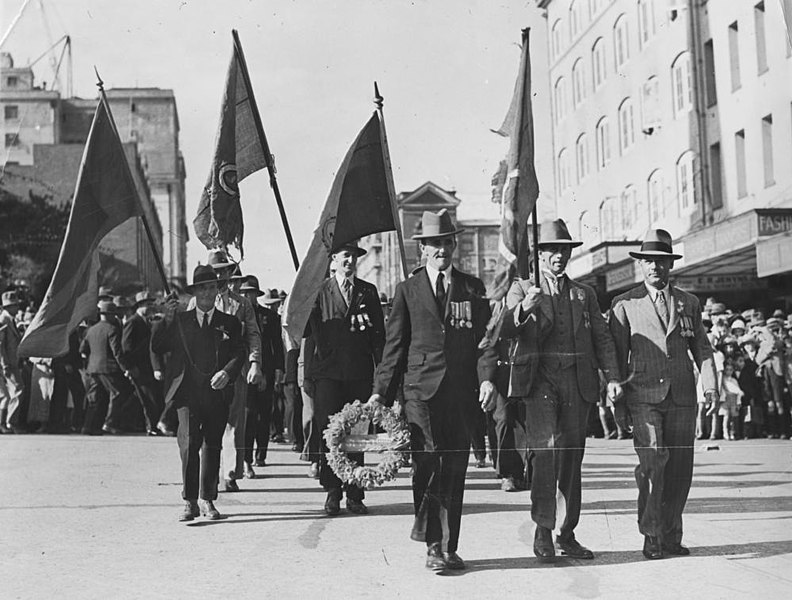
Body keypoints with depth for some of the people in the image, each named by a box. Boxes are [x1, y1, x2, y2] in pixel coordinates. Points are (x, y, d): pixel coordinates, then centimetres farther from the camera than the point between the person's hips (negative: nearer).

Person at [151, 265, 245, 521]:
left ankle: (207, 500, 16)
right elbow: (156, 347, 6)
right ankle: (189, 501, -11)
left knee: (212, 446, 6)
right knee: (189, 443, -14)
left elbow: (239, 354, 3)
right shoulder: (180, 321, 13)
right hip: (188, 392, -1)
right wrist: (167, 319, -6)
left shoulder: (229, 323, 13)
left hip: (217, 392, 1)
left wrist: (226, 373, -17)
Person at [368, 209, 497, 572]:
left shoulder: (473, 288, 13)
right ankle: (433, 546, -5)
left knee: (454, 470, 5)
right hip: (422, 389, -2)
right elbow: (394, 345, 8)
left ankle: (448, 547, 13)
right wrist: (381, 391, 2)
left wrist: (487, 377, -8)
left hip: (462, 393, 2)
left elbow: (485, 337, 7)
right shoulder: (408, 290, 8)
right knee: (428, 466, -11)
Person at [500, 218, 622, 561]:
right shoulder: (521, 289, 9)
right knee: (545, 450, -18)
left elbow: (602, 337, 13)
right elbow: (505, 331, -4)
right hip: (539, 382, -3)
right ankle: (543, 531, -15)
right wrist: (523, 309, -25)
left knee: (572, 459, 6)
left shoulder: (584, 294, 19)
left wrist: (612, 377, -2)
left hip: (578, 384, 4)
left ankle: (567, 535, 15)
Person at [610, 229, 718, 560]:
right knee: (653, 462, -16)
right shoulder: (624, 305, 7)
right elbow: (617, 356, 6)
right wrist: (617, 402, 2)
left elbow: (702, 349, 15)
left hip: (682, 398, 3)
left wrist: (710, 386, 0)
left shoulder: (689, 303, 15)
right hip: (643, 396, -3)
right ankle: (651, 536, -6)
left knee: (680, 469, 3)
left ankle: (671, 536, 14)